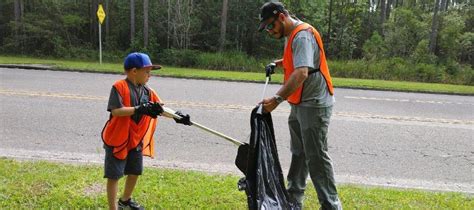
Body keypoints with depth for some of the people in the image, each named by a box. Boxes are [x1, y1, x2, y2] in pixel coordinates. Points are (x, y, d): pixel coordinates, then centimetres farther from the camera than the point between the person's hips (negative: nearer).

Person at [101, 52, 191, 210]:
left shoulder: (147, 91, 3)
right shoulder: (119, 87, -17)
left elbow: (160, 108, 4)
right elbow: (115, 111, -26)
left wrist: (176, 116, -11)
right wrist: (139, 109, -35)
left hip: (137, 139, 8)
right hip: (117, 139, -7)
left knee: (135, 172, 20)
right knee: (114, 175, 1)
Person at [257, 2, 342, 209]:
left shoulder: (302, 35, -19)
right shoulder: (292, 35, 12)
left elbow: (301, 73, -32)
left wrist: (277, 99, -36)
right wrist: (278, 63, 15)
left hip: (314, 105, -10)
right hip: (300, 104, 10)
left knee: (316, 157, -6)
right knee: (298, 153, 16)